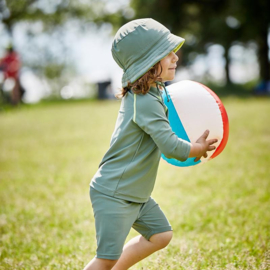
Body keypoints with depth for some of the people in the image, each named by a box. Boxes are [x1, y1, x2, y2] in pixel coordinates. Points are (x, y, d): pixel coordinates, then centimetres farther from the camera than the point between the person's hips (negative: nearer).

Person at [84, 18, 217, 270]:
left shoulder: (141, 94, 6)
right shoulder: (146, 103, -25)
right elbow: (171, 147, -26)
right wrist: (198, 149, -7)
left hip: (135, 194, 10)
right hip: (113, 195, -10)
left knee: (161, 235, 18)